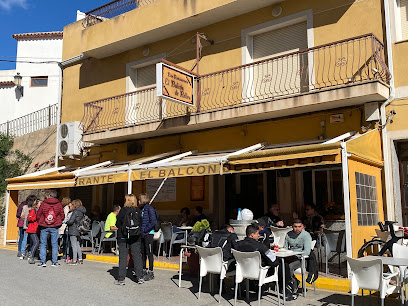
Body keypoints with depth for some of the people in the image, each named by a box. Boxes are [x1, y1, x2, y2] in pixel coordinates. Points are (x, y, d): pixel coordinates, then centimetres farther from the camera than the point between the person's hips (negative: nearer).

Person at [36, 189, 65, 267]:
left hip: (44, 227, -1)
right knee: (54, 244, 7)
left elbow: (38, 215, -1)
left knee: (43, 244, 9)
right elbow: (62, 216, 2)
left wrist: (40, 222, 16)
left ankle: (43, 261, 6)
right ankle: (54, 262, 8)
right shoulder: (59, 204, -1)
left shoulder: (43, 203, -5)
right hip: (54, 227, 1)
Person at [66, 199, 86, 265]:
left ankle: (74, 260, -2)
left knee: (74, 245, -4)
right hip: (78, 231, 9)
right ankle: (80, 259, 21)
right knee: (77, 245, 16)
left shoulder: (76, 211, -15)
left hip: (73, 231, -9)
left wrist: (66, 222, 1)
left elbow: (71, 221, -20)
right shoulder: (82, 212, 11)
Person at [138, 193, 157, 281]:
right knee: (143, 253, 13)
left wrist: (145, 230, -15)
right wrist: (140, 230, 7)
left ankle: (151, 272, 2)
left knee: (149, 253, -4)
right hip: (142, 234, 8)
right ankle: (143, 270, 24)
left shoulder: (150, 208, -11)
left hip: (148, 233, -8)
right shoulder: (142, 209, 13)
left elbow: (153, 222, -18)